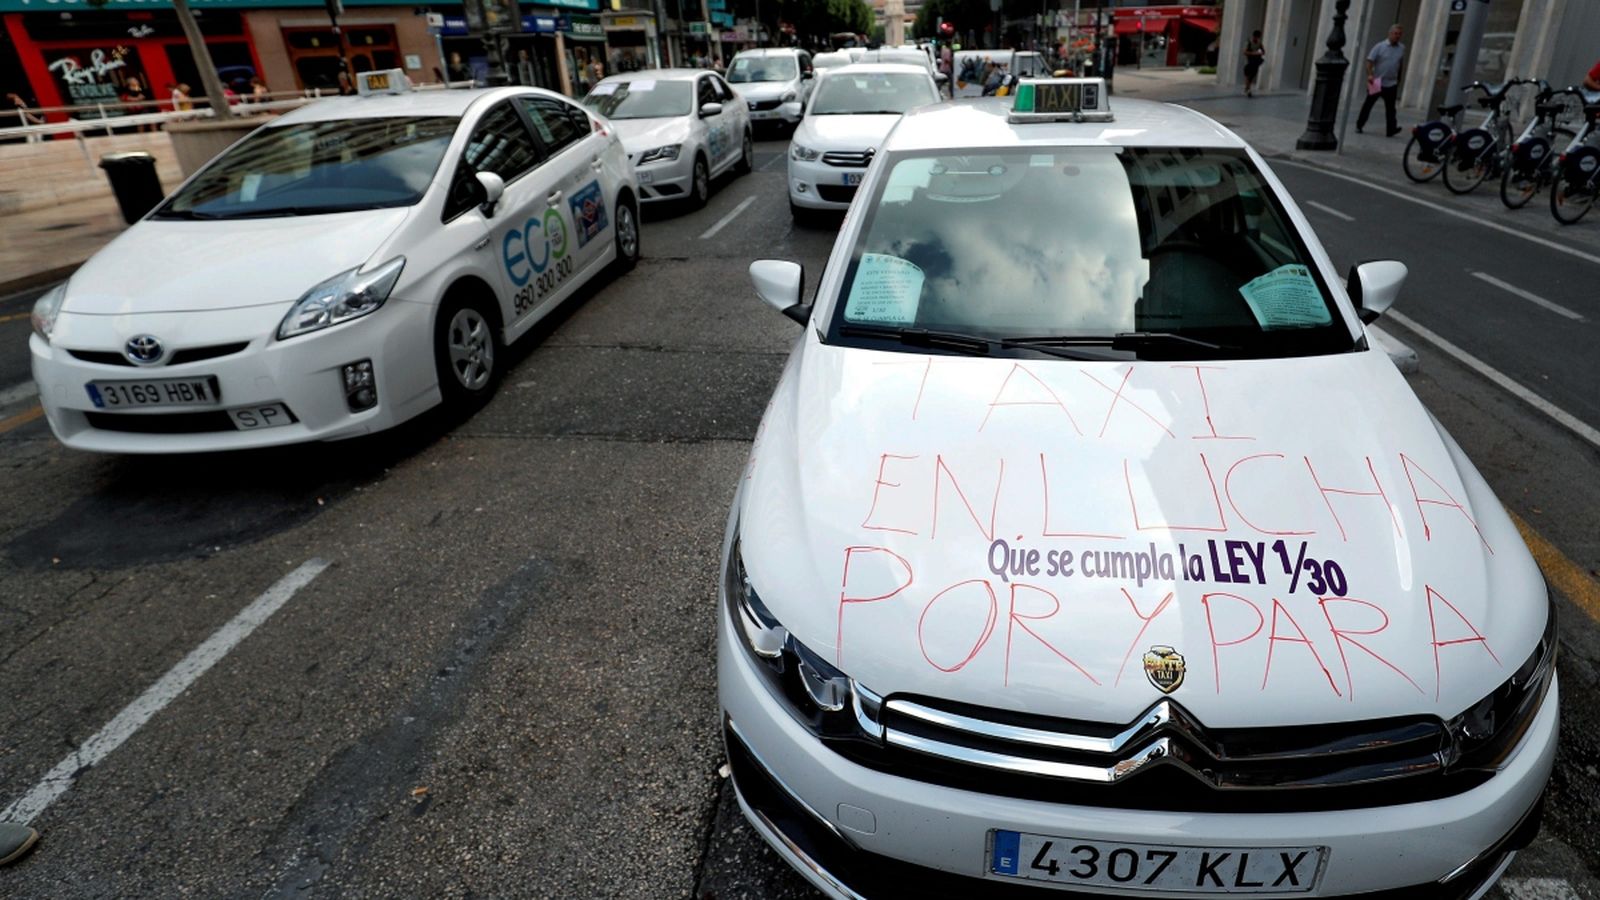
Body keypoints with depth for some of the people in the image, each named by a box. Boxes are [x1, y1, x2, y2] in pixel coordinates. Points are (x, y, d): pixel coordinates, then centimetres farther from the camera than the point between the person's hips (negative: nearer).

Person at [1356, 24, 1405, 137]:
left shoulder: (1402, 48, 8)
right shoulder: (1380, 46, -4)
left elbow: (1401, 65, 16)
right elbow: (1370, 61, -9)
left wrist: (1399, 79, 16)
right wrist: (1370, 74, -23)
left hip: (1392, 84, 2)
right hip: (1377, 82, -2)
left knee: (1390, 108, -3)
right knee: (1368, 104, 6)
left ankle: (1391, 129, -9)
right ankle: (1359, 125, 19)